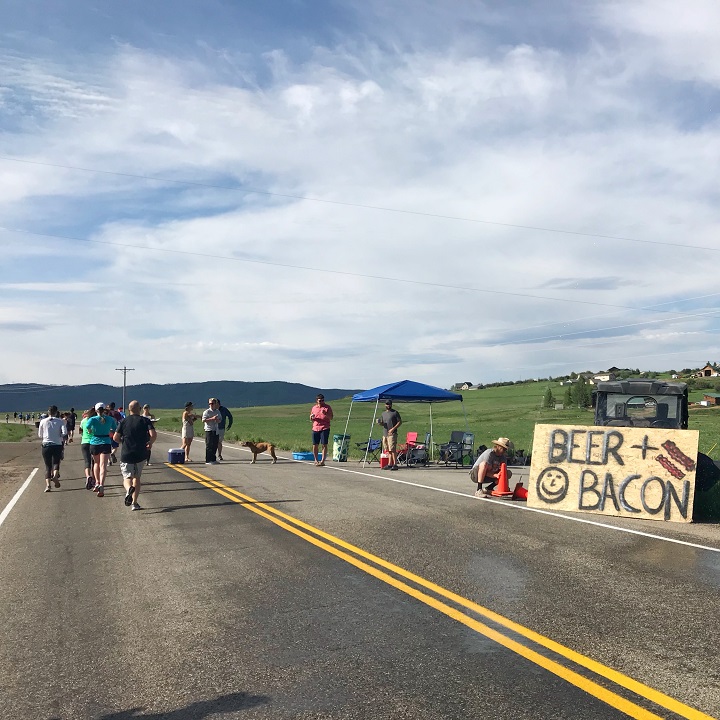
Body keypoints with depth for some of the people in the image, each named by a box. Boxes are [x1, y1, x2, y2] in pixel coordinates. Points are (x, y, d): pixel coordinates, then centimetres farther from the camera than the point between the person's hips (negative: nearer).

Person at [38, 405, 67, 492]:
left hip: (46, 445, 1)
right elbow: (64, 432, -13)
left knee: (48, 466, 6)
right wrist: (59, 436, 7)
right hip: (57, 445, -1)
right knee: (56, 463, 11)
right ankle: (55, 476, -20)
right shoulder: (60, 421, 0)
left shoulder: (43, 421, 4)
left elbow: (39, 435, 9)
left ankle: (47, 484, -8)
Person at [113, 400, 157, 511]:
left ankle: (129, 488, -28)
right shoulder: (145, 420, -2)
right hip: (140, 455, 1)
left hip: (126, 455, 0)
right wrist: (150, 443, 5)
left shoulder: (124, 421, 1)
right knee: (137, 478, 16)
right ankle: (134, 503, 13)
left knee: (127, 477, 8)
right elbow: (153, 434, -15)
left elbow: (115, 437, -2)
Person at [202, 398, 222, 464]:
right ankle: (208, 461, 0)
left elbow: (220, 419, 20)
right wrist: (212, 419, -20)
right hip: (209, 430, -6)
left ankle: (213, 459, 18)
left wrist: (218, 420, -3)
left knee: (215, 445, 9)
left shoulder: (217, 411, 12)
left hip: (216, 430, 6)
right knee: (209, 446, -4)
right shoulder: (206, 412, -6)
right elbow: (203, 420, -15)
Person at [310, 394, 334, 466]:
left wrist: (325, 414, -23)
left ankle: (322, 461, -7)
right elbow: (311, 419, 21)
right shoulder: (314, 407, 13)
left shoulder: (327, 407, 1)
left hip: (324, 428, -4)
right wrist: (311, 416, -3)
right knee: (315, 445, 5)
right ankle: (316, 460, 21)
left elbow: (331, 418, -6)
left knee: (324, 445, -7)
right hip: (315, 428, 4)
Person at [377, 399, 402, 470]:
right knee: (388, 450, 9)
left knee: (392, 449, -12)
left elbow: (400, 422, -3)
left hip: (392, 434, -7)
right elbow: (382, 423, 24)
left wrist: (393, 429, -14)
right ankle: (390, 464, 15)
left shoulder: (395, 412, 0)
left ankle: (395, 464, -12)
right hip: (385, 434, 7)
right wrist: (379, 423, -1)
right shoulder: (383, 414, 19)